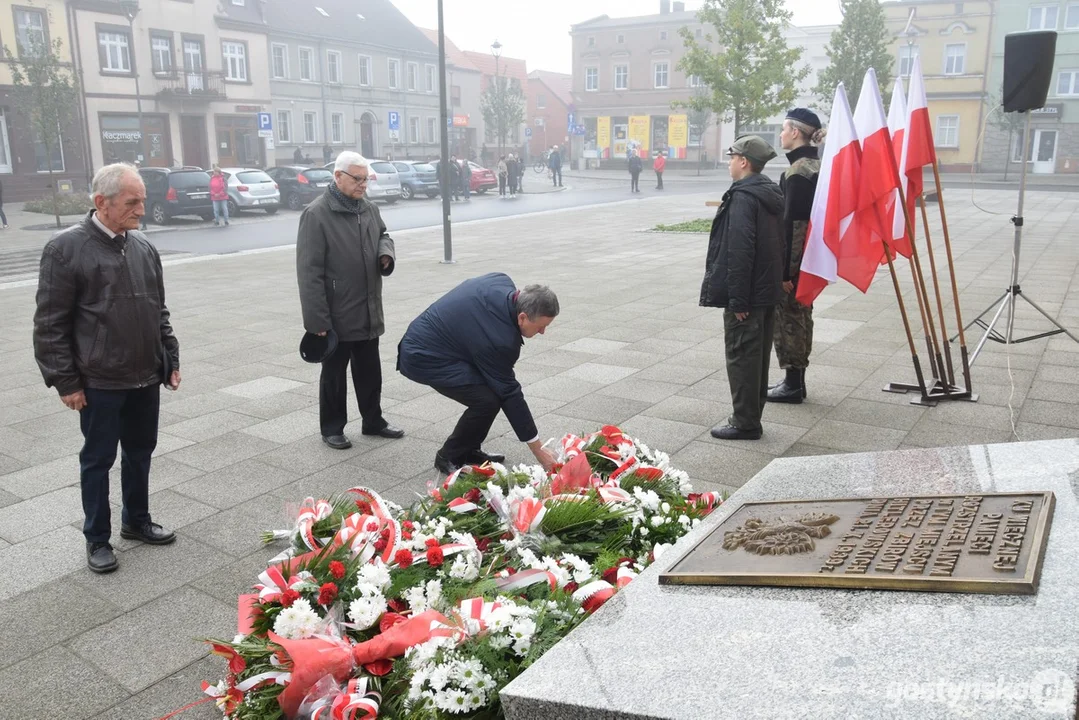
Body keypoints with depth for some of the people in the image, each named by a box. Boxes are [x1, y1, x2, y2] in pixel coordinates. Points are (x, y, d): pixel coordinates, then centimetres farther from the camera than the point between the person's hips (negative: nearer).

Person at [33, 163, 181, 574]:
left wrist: (170, 360, 12)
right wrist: (65, 380, -11)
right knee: (98, 459, 8)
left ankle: (137, 521, 35)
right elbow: (50, 324, -10)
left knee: (140, 452, 17)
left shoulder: (143, 247, 6)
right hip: (99, 382, -5)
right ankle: (97, 538, 23)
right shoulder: (66, 248, -11)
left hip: (146, 378, 5)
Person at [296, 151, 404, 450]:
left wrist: (386, 252, 0)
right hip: (337, 315, -6)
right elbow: (309, 271, -17)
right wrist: (317, 319, -21)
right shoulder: (316, 214, -15)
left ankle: (373, 421, 31)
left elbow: (382, 235, 26)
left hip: (368, 311, 7)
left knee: (370, 371, 17)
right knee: (334, 374, 8)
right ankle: (332, 428, 22)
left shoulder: (369, 208, 7)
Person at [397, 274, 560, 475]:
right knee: (487, 400, -18)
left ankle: (470, 451, 19)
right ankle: (449, 457, 2)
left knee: (495, 386, 8)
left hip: (426, 337, 10)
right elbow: (509, 393, -21)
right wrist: (538, 449, -13)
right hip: (424, 357, -10)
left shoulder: (503, 283, -9)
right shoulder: (499, 339, -30)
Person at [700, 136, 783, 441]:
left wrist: (737, 299, -21)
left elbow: (739, 251, -23)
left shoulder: (742, 196, -17)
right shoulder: (772, 194, 12)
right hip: (768, 290, 10)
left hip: (747, 293, -10)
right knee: (758, 356, 15)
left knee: (741, 357, -1)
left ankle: (745, 422, 6)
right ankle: (751, 418, 26)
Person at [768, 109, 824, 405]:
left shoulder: (798, 171, -17)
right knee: (800, 316, 15)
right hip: (810, 256, 10)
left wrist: (783, 269, -22)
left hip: (794, 259, -10)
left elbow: (791, 222, -22)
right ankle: (797, 380, 24)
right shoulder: (816, 165, 13)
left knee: (788, 316, -1)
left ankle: (793, 384, 8)